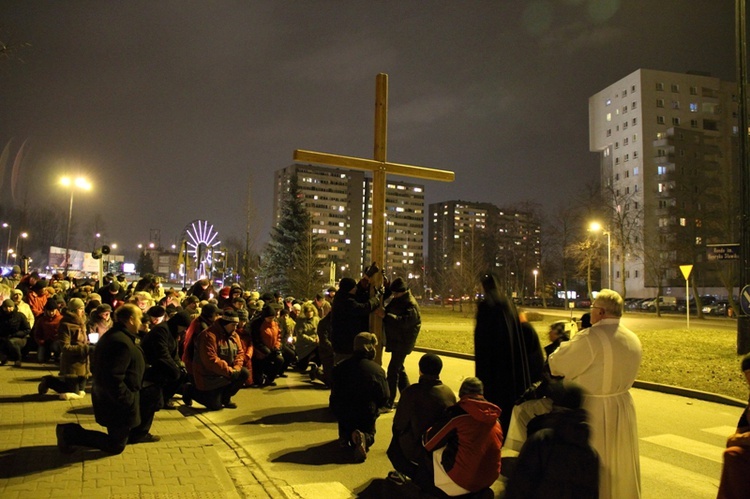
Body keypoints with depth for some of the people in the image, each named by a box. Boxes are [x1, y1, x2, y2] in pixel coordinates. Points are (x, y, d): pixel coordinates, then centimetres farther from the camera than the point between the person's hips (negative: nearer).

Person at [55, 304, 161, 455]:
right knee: (115, 446, 5)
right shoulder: (122, 343, -28)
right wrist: (129, 401, -23)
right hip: (118, 404, -10)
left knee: (152, 396, 18)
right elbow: (114, 379, -33)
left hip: (106, 396, 10)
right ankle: (69, 433, 5)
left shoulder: (112, 336, 6)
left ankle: (138, 434, 27)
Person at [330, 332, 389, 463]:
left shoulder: (340, 367, -7)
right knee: (369, 434, 25)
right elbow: (384, 398, -9)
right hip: (366, 416, -3)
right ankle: (363, 438, -12)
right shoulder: (377, 370, -17)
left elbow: (334, 393, 2)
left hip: (342, 413, 3)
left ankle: (345, 436, 0)